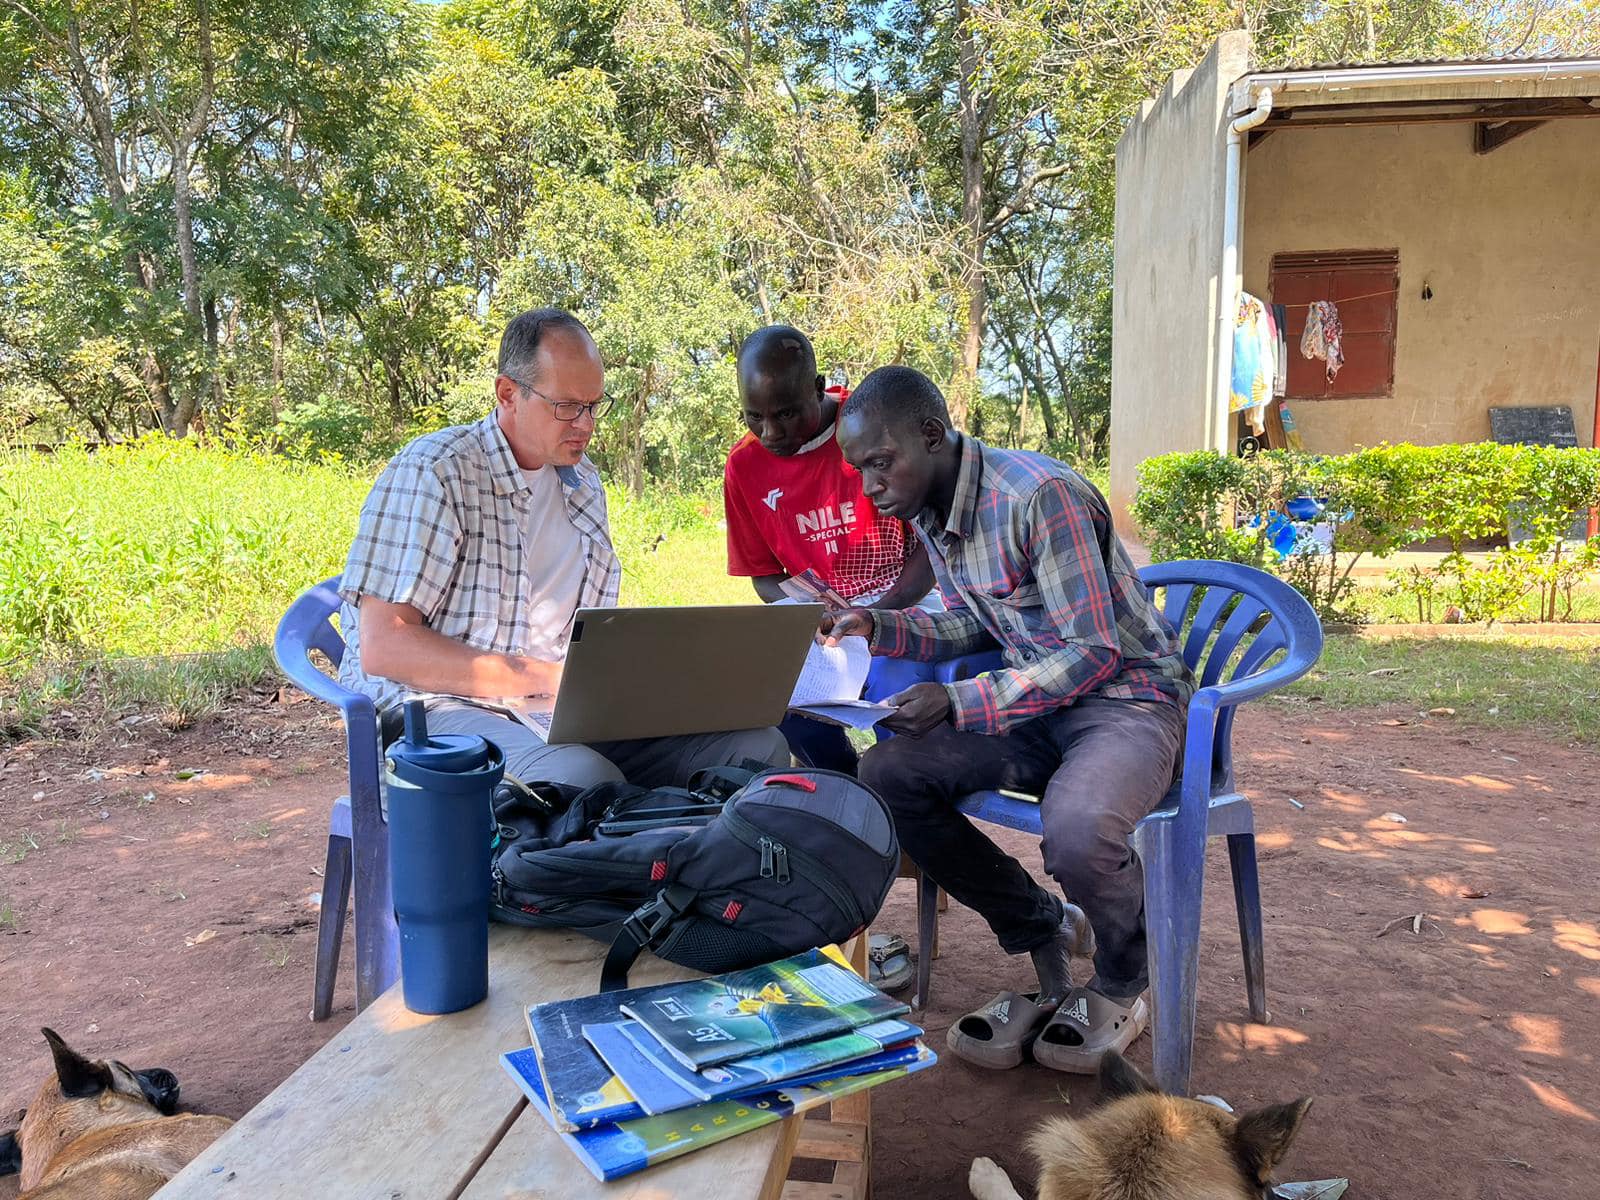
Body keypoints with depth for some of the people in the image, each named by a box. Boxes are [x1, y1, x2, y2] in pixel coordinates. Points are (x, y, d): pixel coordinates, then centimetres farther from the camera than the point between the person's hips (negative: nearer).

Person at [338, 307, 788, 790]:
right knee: (584, 778, -40)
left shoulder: (584, 483, 17)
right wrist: (545, 677, -20)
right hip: (441, 705, -6)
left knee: (760, 745, -14)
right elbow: (383, 647, -16)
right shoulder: (433, 472, -8)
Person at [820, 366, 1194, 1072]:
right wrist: (876, 627, -1)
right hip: (1035, 699, 8)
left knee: (1077, 829, -36)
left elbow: (1094, 651, -23)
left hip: (1128, 694, -8)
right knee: (886, 775, -11)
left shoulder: (1039, 494, -24)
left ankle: (1122, 985, 1)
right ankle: (1045, 935, 6)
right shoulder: (929, 512, 3)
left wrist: (960, 703, -28)